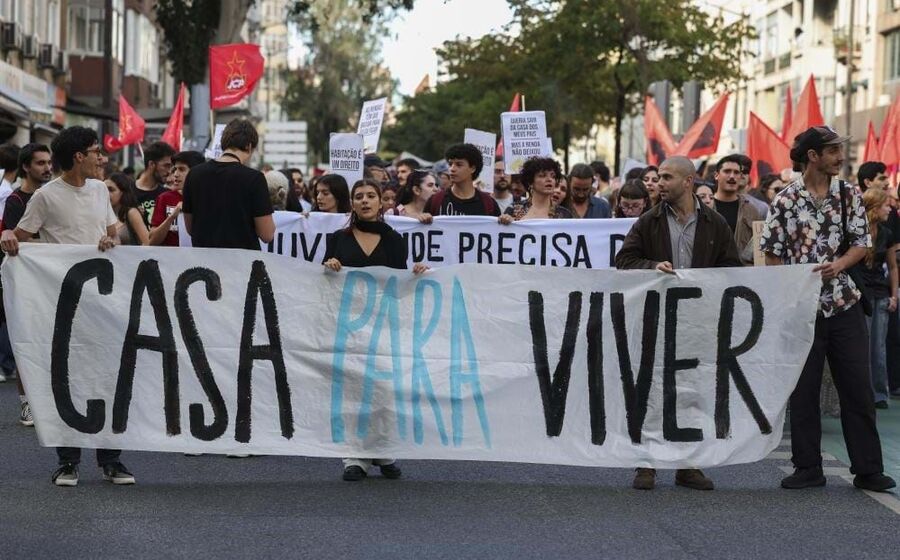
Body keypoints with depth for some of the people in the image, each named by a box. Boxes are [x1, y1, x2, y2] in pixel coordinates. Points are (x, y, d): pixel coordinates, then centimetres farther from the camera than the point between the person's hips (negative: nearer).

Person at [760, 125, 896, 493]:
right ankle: (808, 469, 13)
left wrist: (838, 265, -14)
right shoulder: (785, 201, -3)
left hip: (844, 304, 2)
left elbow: (862, 243, 5)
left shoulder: (849, 196, 5)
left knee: (858, 389, 2)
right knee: (803, 390, 4)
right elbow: (773, 255, 0)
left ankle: (867, 470, 7)